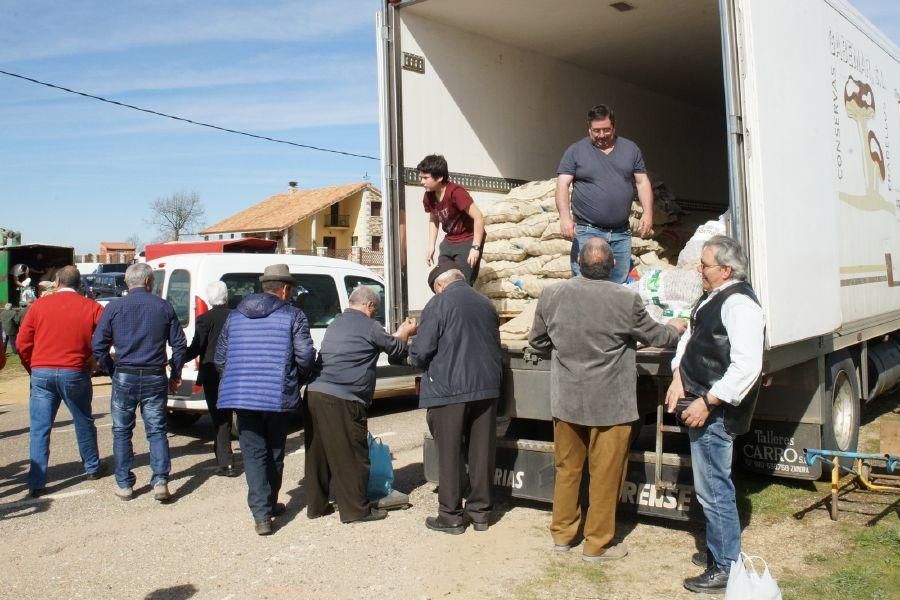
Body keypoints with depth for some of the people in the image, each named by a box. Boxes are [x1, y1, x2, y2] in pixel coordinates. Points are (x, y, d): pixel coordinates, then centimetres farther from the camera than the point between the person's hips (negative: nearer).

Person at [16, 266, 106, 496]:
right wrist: (95, 361, 9)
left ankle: (36, 483, 3)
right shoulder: (91, 307, -1)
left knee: (39, 429, 5)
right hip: (75, 373, 0)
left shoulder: (39, 305, 2)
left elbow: (23, 342, 2)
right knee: (83, 422, 17)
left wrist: (32, 369, 16)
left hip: (41, 373, 1)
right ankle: (92, 467, 32)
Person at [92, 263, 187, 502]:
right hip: (155, 377, 0)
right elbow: (179, 344, 3)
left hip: (124, 377, 0)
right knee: (156, 431, 7)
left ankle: (124, 484, 17)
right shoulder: (164, 307, 1)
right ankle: (160, 481, -3)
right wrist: (176, 375, 12)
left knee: (122, 431, 13)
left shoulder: (114, 308, -1)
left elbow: (98, 346, -2)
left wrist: (112, 371, 11)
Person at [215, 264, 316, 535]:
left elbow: (220, 357, 13)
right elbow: (306, 355, -9)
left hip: (241, 395, 3)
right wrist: (299, 380, 10)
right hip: (278, 397, -2)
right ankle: (269, 504, 29)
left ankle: (261, 513, -1)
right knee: (274, 451, 15)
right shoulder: (293, 315, -1)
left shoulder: (236, 315, 13)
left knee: (253, 453, 6)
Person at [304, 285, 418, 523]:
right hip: (342, 401, -8)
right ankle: (356, 509, 10)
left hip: (314, 394, 8)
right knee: (352, 456, 2)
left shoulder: (336, 323, 22)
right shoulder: (369, 327, -3)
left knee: (318, 453, 15)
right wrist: (404, 333, 28)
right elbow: (397, 352, 9)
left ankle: (316, 505, 25)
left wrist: (397, 335, 33)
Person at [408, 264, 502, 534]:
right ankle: (480, 511, 21)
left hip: (449, 389, -5)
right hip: (486, 386, 5)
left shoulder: (438, 304, -8)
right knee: (482, 452, 11)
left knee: (449, 455, 5)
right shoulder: (486, 304, 10)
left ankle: (451, 516, 12)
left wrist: (415, 357, 10)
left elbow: (420, 352, -11)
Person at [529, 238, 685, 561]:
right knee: (605, 474, 10)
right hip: (610, 403, -3)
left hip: (566, 399, 3)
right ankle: (597, 543, 22)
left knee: (567, 468, 18)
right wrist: (675, 329, 23)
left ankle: (562, 532, 31)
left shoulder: (552, 295, -7)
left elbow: (537, 340, 7)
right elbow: (655, 336, 1)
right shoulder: (626, 299, -15)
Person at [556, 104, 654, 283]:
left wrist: (648, 213, -2)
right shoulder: (575, 151, 2)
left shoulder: (630, 149, 12)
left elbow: (642, 182, 12)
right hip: (587, 231, -3)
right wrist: (565, 217, -19)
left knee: (619, 285, 6)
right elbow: (563, 185, -5)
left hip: (621, 233, 3)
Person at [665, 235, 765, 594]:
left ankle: (725, 568, 11)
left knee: (713, 489, -2)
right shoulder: (713, 298, 12)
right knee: (712, 487, 21)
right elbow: (691, 338, 18)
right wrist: (678, 379, 3)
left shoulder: (739, 304, -19)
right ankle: (718, 550, 36)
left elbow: (746, 366, -26)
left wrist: (707, 402, -23)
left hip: (716, 413, -10)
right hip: (700, 404, 10)